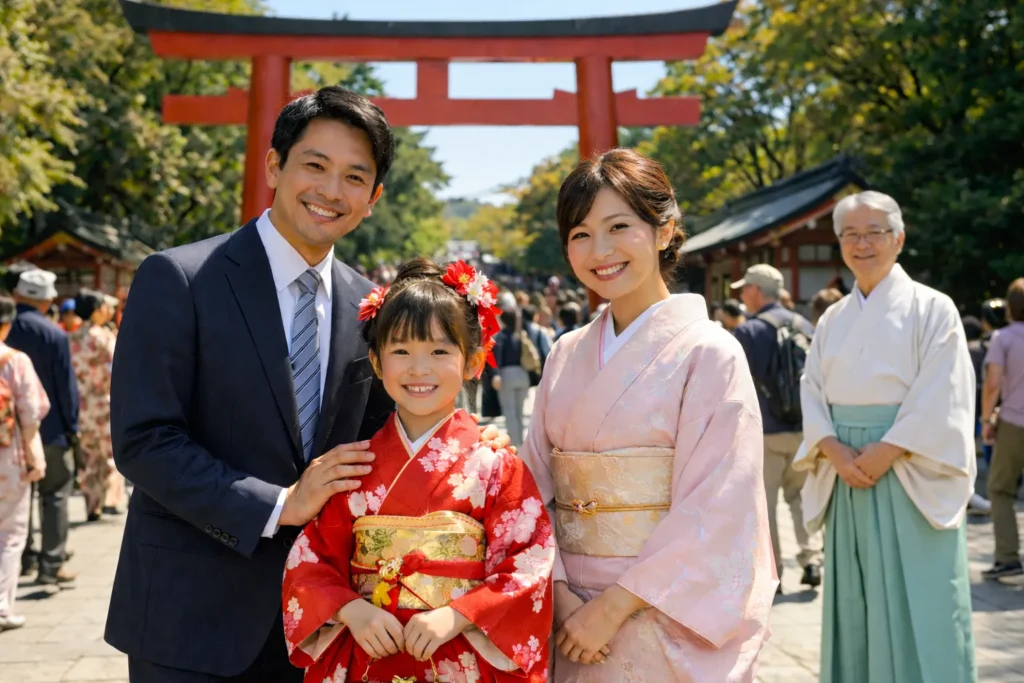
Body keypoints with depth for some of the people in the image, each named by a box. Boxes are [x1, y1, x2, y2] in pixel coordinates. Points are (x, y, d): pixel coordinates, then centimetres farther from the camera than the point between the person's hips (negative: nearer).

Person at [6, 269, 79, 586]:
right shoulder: (55, 335, -14)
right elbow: (66, 385, -11)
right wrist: (72, 426, 0)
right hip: (50, 428, -4)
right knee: (54, 496, 5)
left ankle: (21, 557, 26)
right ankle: (51, 563, 2)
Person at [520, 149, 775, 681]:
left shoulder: (709, 353, -10)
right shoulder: (566, 356, 5)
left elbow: (716, 513, -15)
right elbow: (537, 488, 3)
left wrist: (614, 606, -17)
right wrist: (558, 595, -10)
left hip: (667, 626, -4)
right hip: (574, 619, 4)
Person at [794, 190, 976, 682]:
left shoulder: (931, 309, -2)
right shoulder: (833, 320, 13)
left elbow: (940, 402, -10)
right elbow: (813, 394, 7)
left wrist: (885, 453, -18)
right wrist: (836, 452, -11)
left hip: (912, 481, -4)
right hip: (847, 483, 5)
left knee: (917, 608, -2)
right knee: (855, 605, 9)